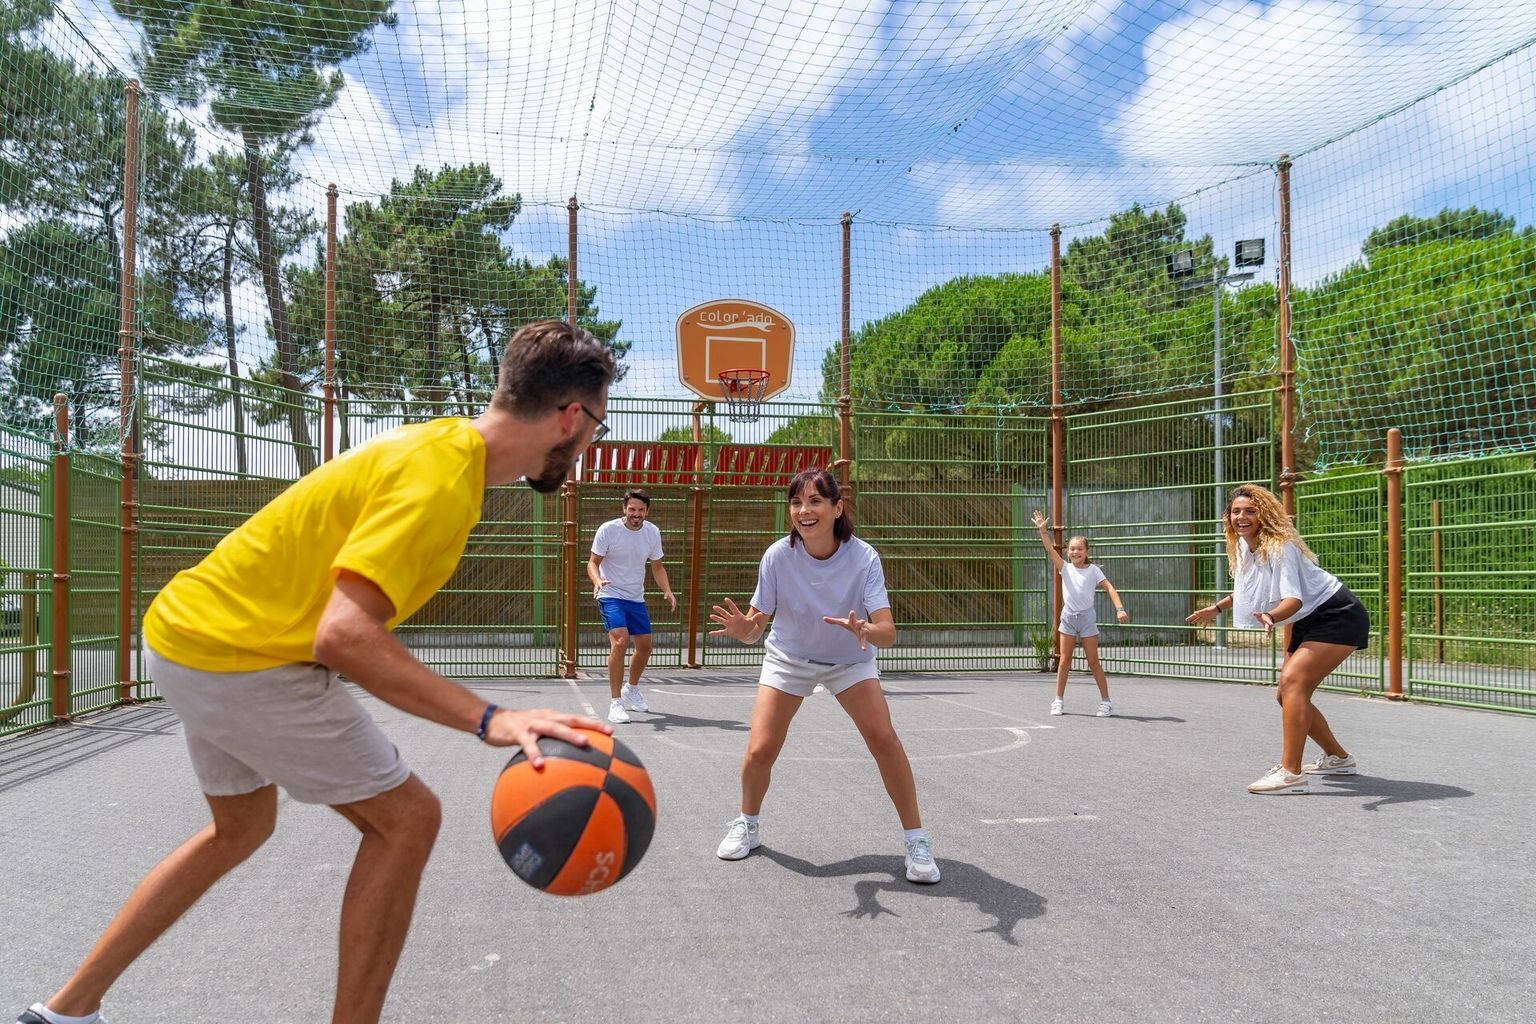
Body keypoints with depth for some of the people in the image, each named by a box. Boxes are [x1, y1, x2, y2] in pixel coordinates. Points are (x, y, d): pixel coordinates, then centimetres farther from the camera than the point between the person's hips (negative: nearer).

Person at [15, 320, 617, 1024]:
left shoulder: (440, 442, 4)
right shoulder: (442, 478, -25)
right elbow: (343, 636, -35)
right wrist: (490, 720, -40)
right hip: (238, 655, -10)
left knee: (240, 827, 26)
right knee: (405, 818, -4)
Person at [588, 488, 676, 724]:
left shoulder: (652, 532, -1)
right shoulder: (608, 529, -14)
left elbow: (657, 566, 10)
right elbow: (593, 562, -9)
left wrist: (667, 591, -6)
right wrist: (597, 580, -31)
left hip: (637, 598, 6)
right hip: (611, 596, -6)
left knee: (644, 646, 11)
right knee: (620, 641, -23)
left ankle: (631, 689, 39)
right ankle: (615, 704, -17)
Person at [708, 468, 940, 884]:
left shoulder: (863, 557, -27)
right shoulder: (778, 556, -24)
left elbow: (888, 632, -33)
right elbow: (755, 626, -18)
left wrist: (865, 630, -56)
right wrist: (743, 629, -42)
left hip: (850, 659, -1)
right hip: (788, 658, 1)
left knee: (883, 738, -19)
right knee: (759, 749, -10)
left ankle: (916, 839, -1)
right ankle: (747, 825, 20)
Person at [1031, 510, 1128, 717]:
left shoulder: (1093, 570, -3)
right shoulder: (1065, 568, 1)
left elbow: (1109, 588, -12)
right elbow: (1050, 550, -10)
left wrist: (1120, 609, -25)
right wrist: (1043, 530, -24)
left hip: (1086, 618, -2)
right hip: (1068, 618, 2)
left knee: (1093, 662, 1)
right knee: (1064, 661, 4)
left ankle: (1106, 701, 10)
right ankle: (1059, 700, 11)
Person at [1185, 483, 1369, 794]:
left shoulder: (1279, 546, -24)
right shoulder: (1243, 547, 1)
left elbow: (1294, 598, -36)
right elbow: (1250, 588, 22)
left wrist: (1271, 617, -55)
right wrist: (1217, 608, 24)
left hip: (1338, 617, -10)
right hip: (1308, 623, 10)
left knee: (1293, 681, -26)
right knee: (1287, 695, 10)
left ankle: (1290, 773, -29)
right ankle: (1338, 758, 31)